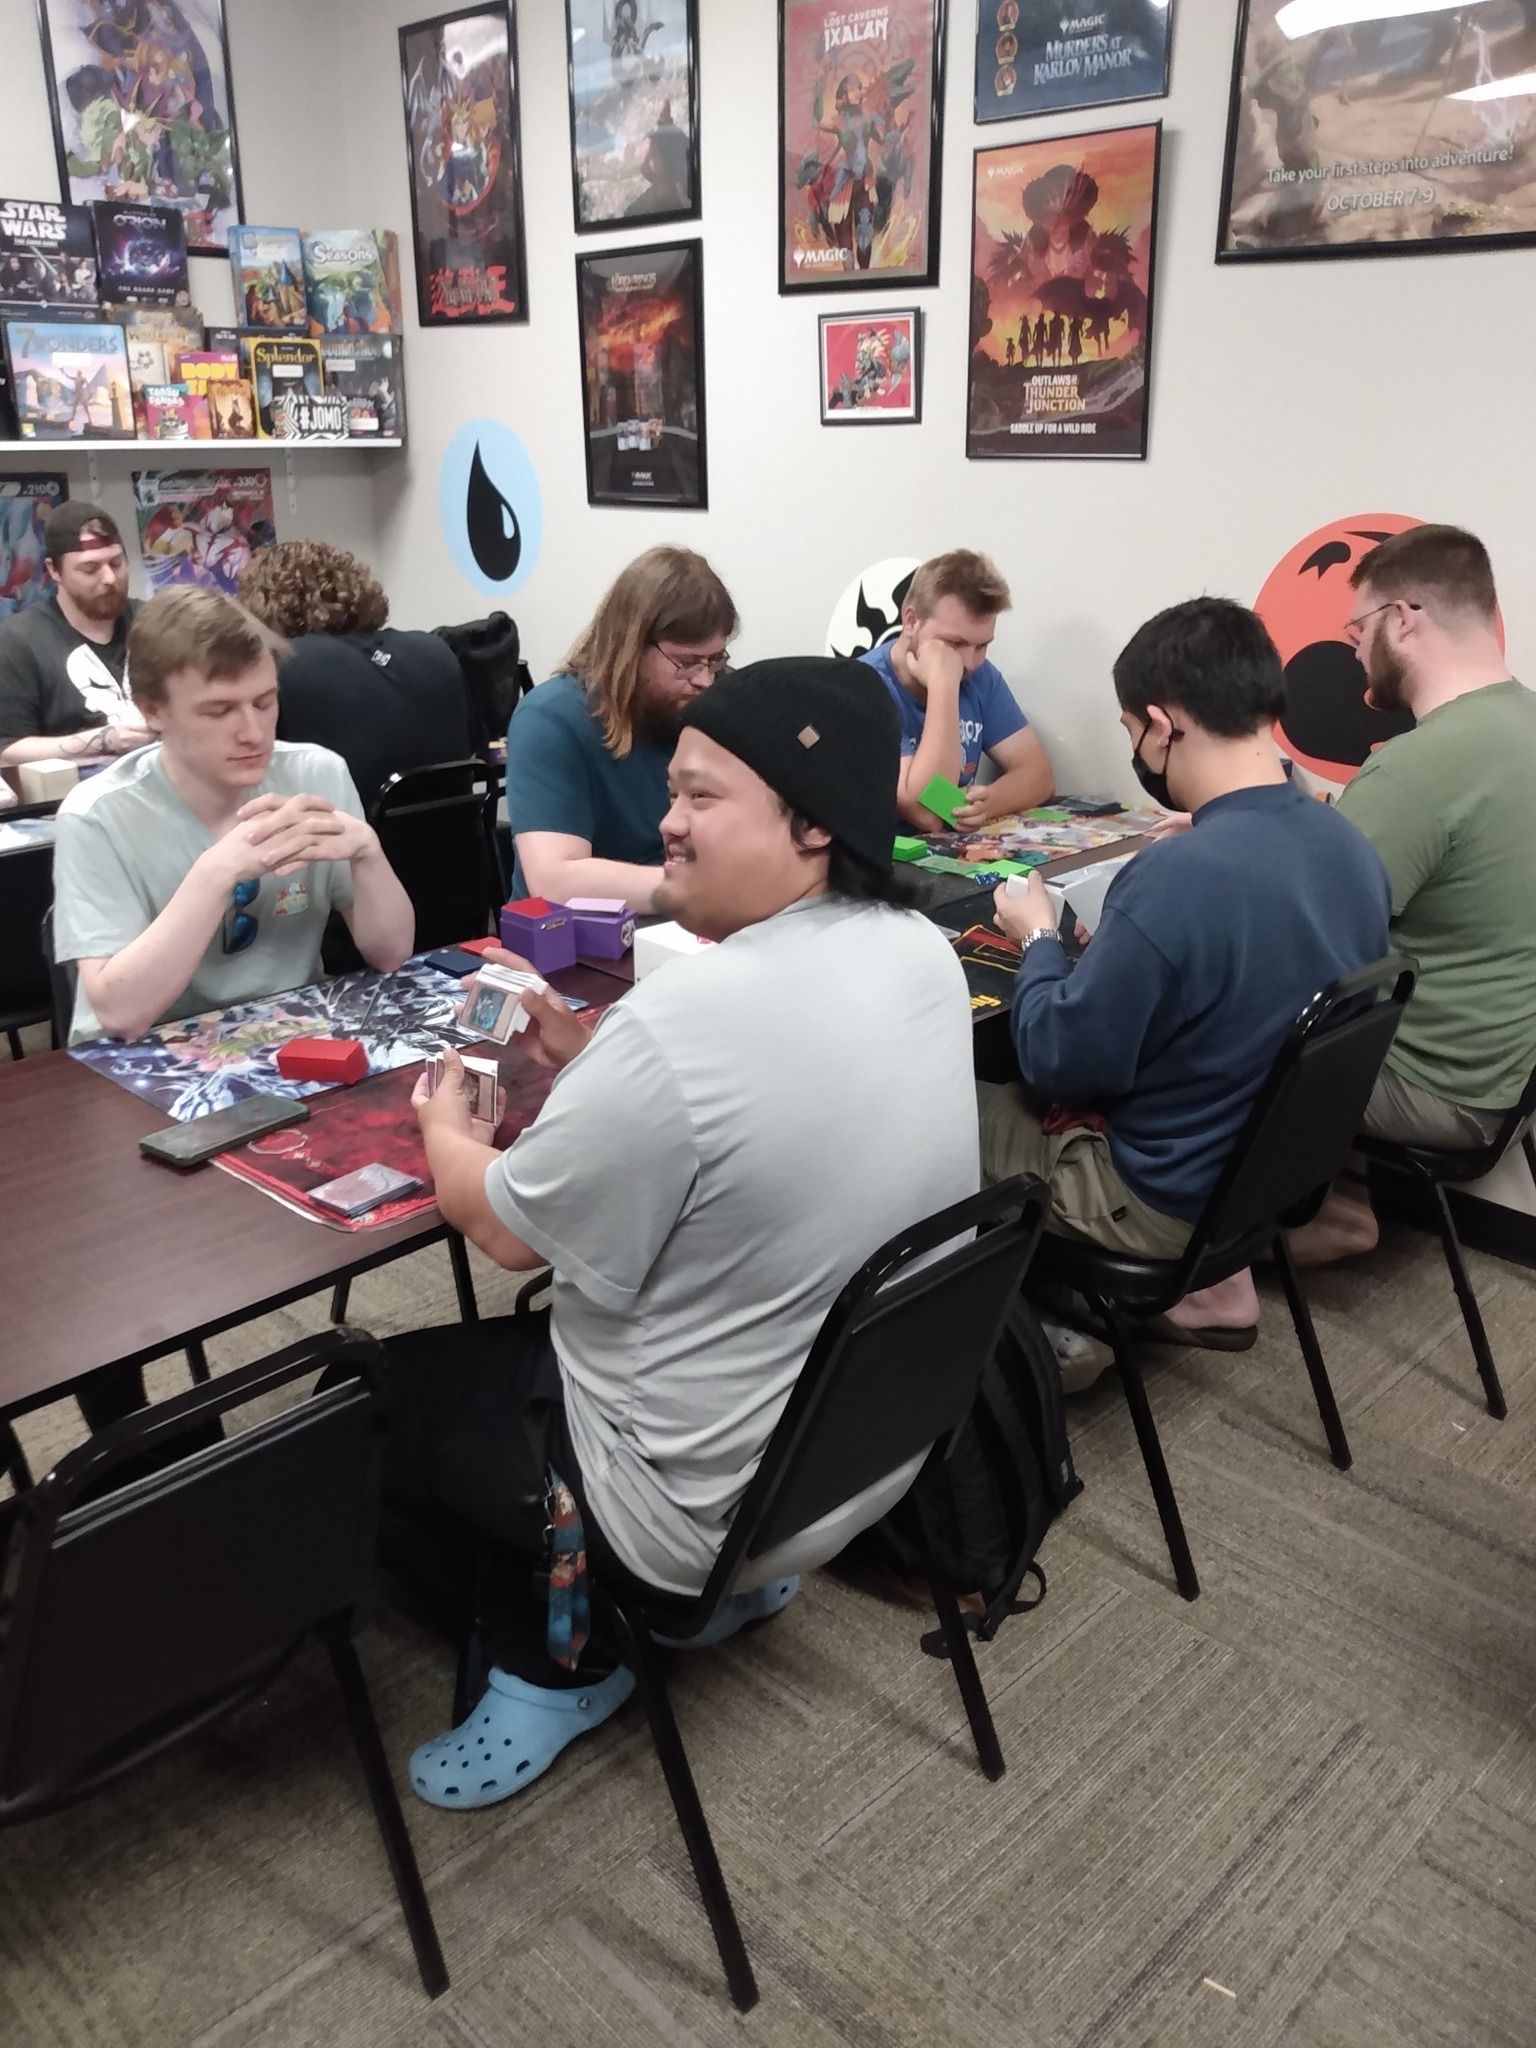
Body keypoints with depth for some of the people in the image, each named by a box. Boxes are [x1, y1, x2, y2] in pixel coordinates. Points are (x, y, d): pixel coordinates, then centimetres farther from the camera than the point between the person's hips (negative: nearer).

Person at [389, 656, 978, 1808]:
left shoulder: (680, 1022, -32)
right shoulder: (922, 953, -7)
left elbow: (509, 1230, -16)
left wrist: (445, 1131, 4)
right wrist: (588, 1063, 2)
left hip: (709, 1499, -8)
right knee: (533, 1334, 27)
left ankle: (562, 1661, 19)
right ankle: (731, 1579, 27)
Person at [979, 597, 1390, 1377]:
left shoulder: (1176, 877, -31)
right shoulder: (1352, 846, -5)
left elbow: (1058, 1062, -21)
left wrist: (1039, 940, -5)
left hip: (1169, 1197, -8)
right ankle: (1211, 1283, 25)